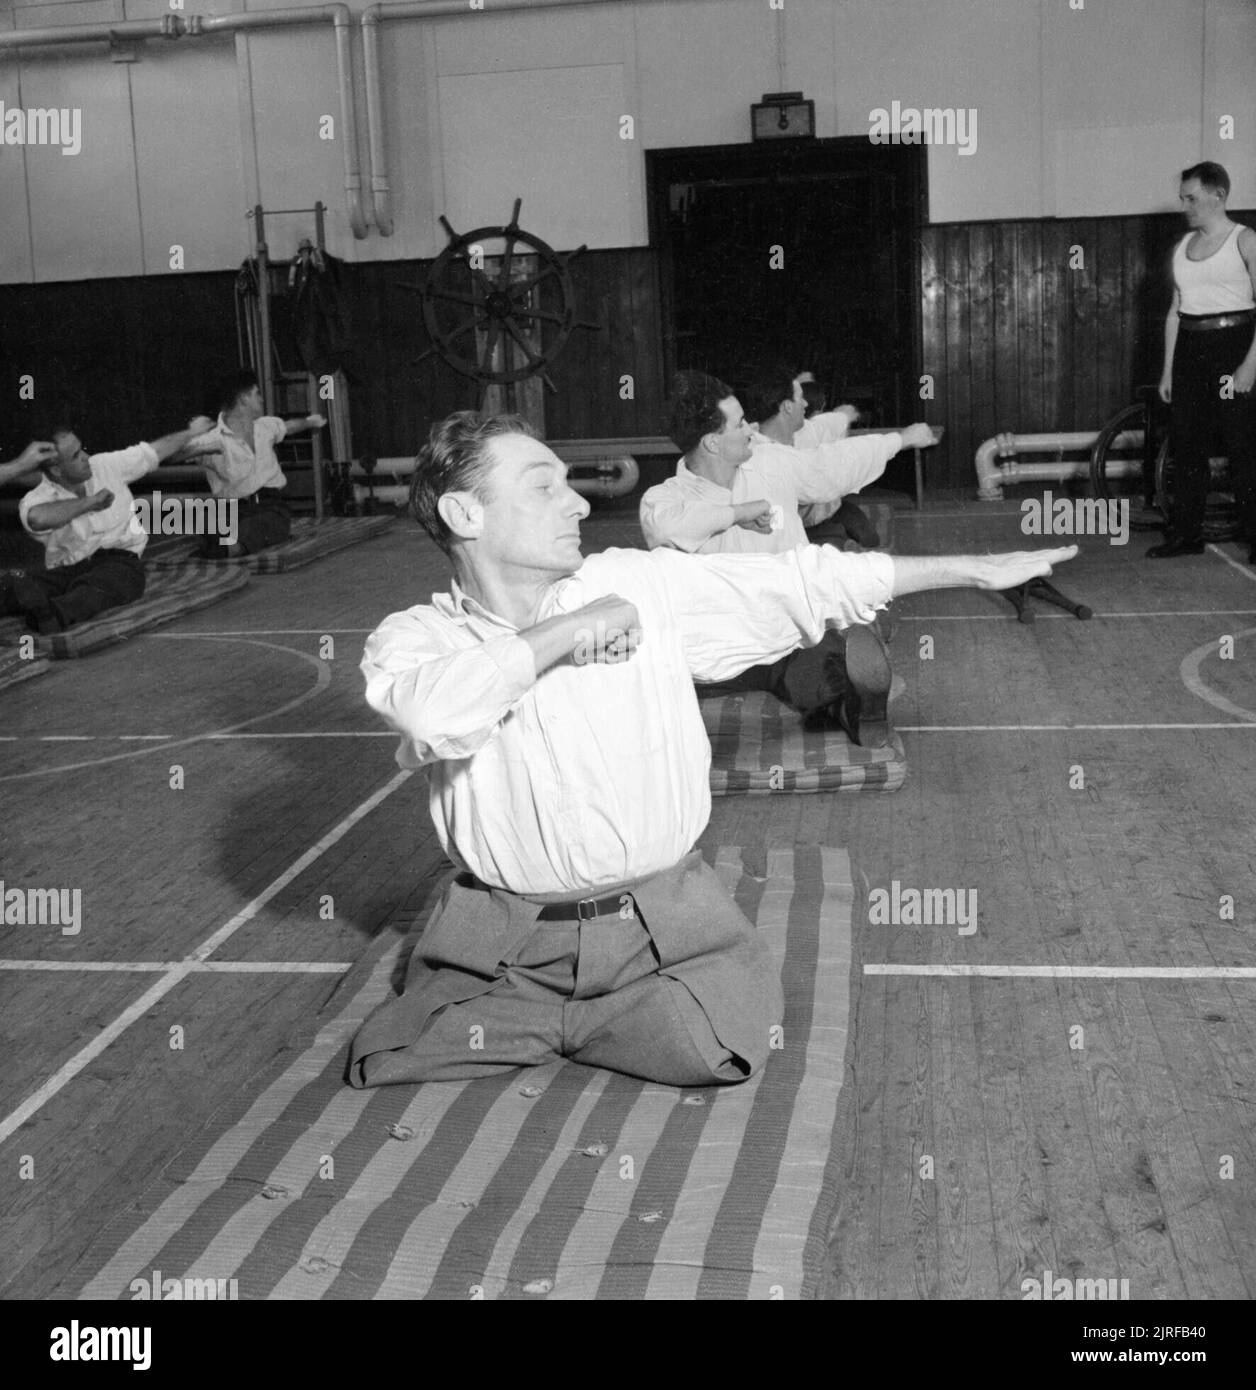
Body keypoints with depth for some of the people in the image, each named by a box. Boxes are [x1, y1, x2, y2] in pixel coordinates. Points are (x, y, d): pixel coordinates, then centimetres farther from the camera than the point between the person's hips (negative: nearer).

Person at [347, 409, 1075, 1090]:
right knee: (390, 1057, -16)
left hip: (661, 914, 1)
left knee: (721, 1044, -24)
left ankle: (542, 1016, 4)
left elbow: (805, 585, 0)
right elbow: (437, 714, -30)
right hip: (503, 933, 0)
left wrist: (976, 569, 2)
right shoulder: (414, 639, -6)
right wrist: (565, 631, -22)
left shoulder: (643, 585, -2)